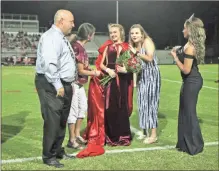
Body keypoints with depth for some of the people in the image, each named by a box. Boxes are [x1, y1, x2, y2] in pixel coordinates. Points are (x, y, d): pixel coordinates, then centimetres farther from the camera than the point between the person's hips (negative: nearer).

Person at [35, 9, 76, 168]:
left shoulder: (62, 38, 17)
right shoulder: (51, 37, -15)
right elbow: (49, 63, -25)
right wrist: (57, 85, -24)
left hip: (64, 84, 10)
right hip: (51, 85, -10)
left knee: (62, 121, 16)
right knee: (53, 121, -7)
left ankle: (58, 151, 29)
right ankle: (49, 156, 5)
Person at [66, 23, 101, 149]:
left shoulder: (79, 45, 7)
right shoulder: (78, 47, -22)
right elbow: (80, 70, -18)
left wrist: (91, 70, 6)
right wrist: (94, 73, -5)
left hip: (79, 83, 10)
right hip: (74, 83, -10)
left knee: (83, 107, 17)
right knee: (74, 110, -3)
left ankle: (77, 134, 29)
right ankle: (72, 140, 8)